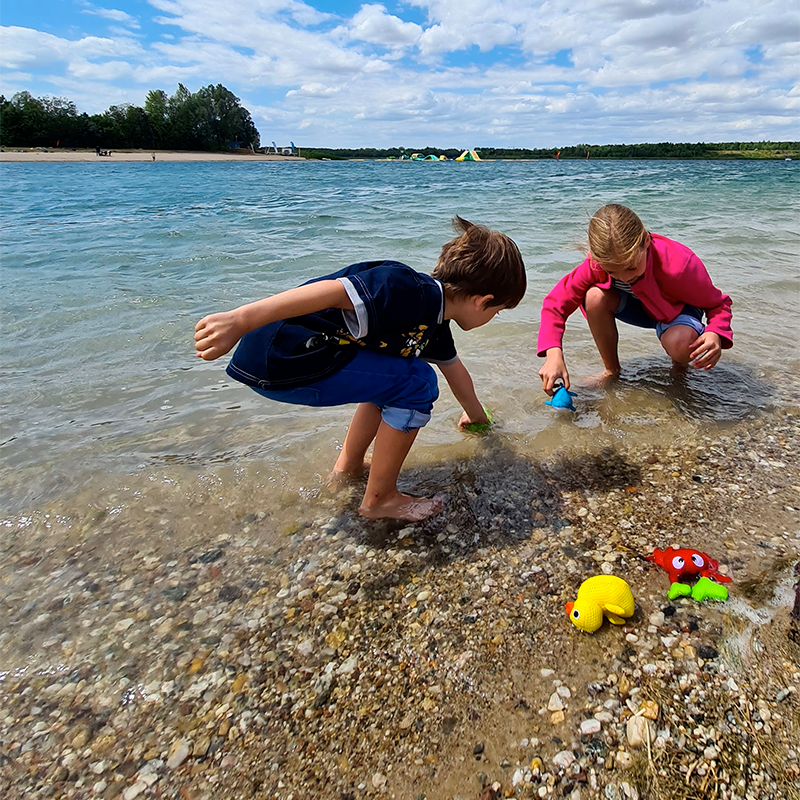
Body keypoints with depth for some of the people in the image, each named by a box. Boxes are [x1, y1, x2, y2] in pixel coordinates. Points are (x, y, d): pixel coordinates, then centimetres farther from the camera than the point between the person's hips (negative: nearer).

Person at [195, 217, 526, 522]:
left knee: (393, 374, 21)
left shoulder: (434, 324, 15)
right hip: (278, 361, -10)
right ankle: (379, 499, 4)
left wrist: (476, 414, 50)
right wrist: (240, 321, -35)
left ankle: (347, 469, 29)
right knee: (417, 382, -9)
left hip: (304, 351, 10)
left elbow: (455, 370, 33)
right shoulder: (411, 293, -17)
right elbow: (333, 291, -29)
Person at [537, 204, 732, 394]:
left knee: (680, 344, -39)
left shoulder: (678, 266, -37)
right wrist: (554, 355, -42)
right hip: (637, 306, 3)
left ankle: (679, 366, 4)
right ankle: (612, 371, -7)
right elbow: (556, 303, -26)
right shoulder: (598, 263, -30)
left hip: (677, 308, -3)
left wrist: (716, 334, -45)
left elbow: (718, 304, -21)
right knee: (595, 297, -30)